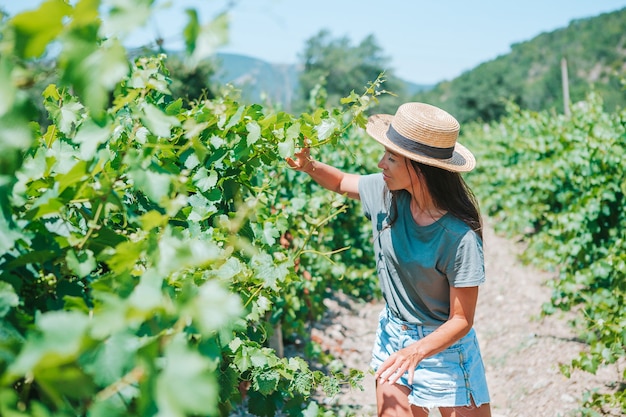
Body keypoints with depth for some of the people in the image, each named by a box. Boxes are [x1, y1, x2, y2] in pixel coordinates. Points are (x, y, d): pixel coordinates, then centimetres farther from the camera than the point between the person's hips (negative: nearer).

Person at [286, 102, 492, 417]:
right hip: (392, 334, 5)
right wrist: (308, 165, -11)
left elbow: (461, 320, -21)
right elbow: (341, 182, 10)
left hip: (443, 344, -4)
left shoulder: (459, 236, -27)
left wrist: (416, 352, -37)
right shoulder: (385, 192, -12)